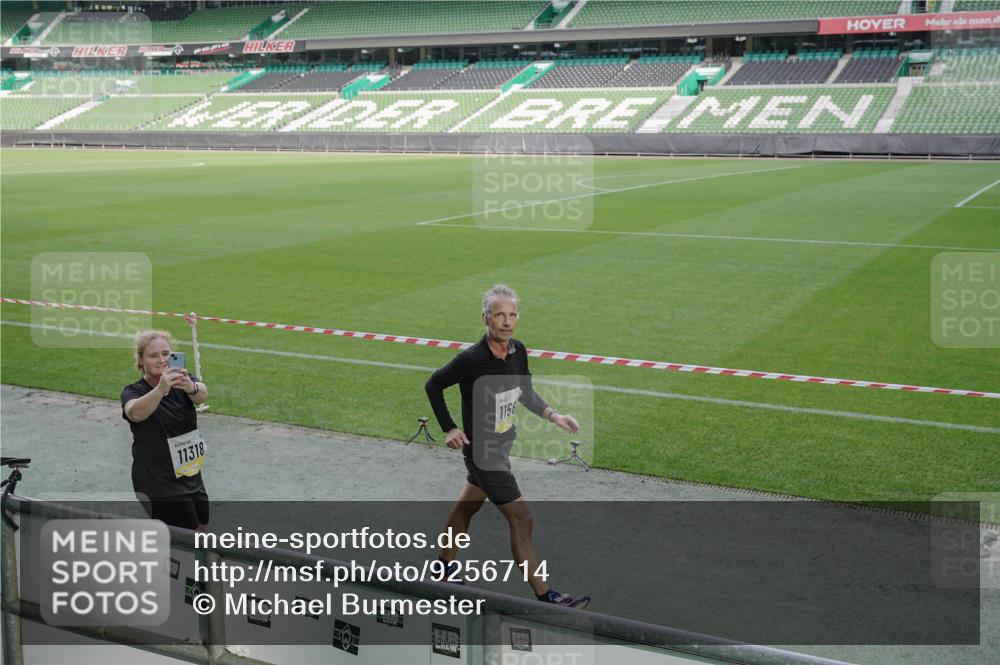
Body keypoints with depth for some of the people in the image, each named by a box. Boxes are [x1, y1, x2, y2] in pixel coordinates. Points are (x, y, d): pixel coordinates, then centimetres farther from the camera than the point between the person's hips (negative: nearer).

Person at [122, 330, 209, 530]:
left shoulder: (182, 381, -1)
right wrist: (161, 390, -54)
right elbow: (135, 412, -35)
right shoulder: (133, 392, -10)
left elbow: (201, 394, -25)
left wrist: (192, 387, -49)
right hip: (159, 485, -5)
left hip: (192, 477, 5)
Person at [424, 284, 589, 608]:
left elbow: (525, 393, 13)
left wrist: (553, 415, 0)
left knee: (467, 506, 24)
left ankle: (446, 567, 44)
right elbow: (433, 385, -10)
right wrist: (449, 429, -12)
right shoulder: (472, 359, -25)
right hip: (481, 450, -8)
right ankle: (545, 596, 1)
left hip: (502, 444, 8)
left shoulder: (518, 350, -4)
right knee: (521, 520, -7)